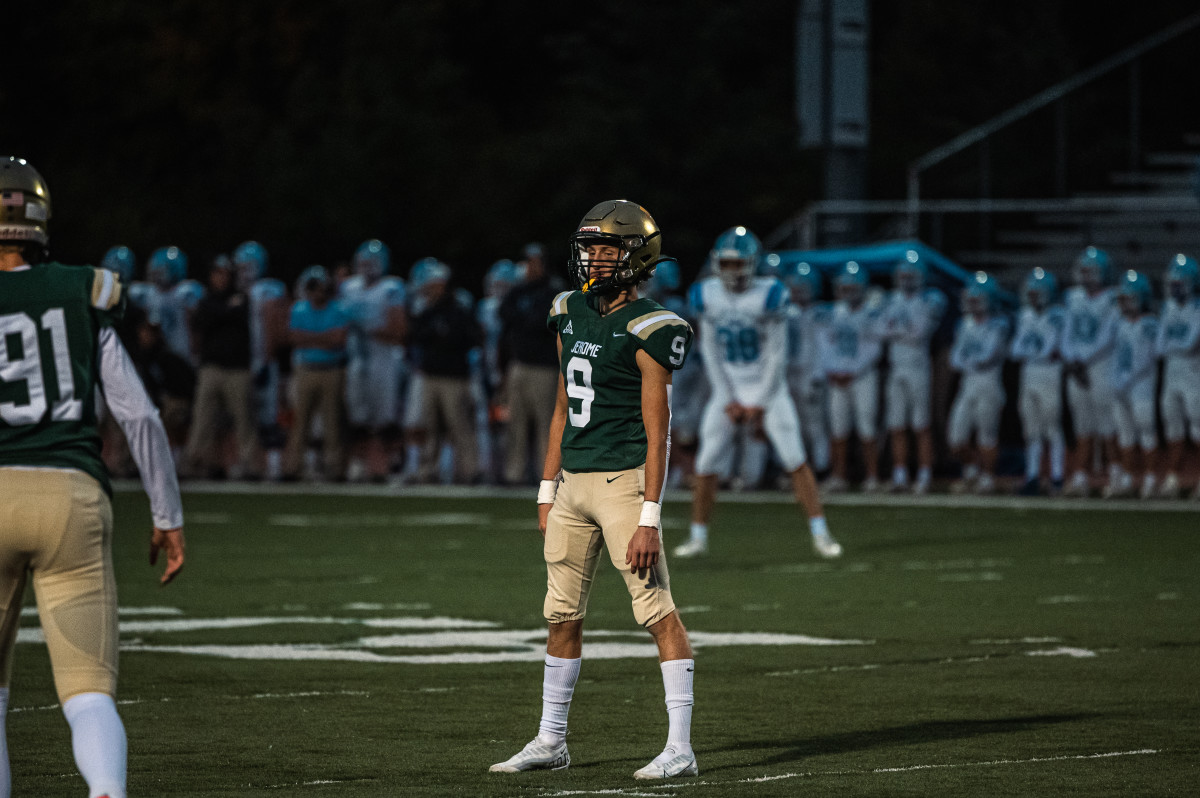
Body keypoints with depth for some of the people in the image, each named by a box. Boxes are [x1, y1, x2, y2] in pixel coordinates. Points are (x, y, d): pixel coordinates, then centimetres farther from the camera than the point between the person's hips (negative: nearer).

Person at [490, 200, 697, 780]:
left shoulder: (647, 330, -12)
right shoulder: (572, 314, 11)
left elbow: (656, 432, -14)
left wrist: (648, 519, -18)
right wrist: (548, 491, 17)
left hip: (623, 481, -8)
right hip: (573, 480, 8)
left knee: (658, 612, -7)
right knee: (563, 616, 13)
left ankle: (680, 750, -6)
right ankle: (551, 742, 23)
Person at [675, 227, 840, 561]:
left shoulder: (768, 295, -15)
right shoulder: (707, 296, -3)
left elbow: (776, 355, -11)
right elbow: (711, 352, 3)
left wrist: (759, 404, -11)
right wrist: (728, 400, -3)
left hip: (767, 386, -3)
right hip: (729, 390, 3)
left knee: (795, 460, -12)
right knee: (706, 466, 0)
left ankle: (820, 534, -7)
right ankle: (698, 537, 14)